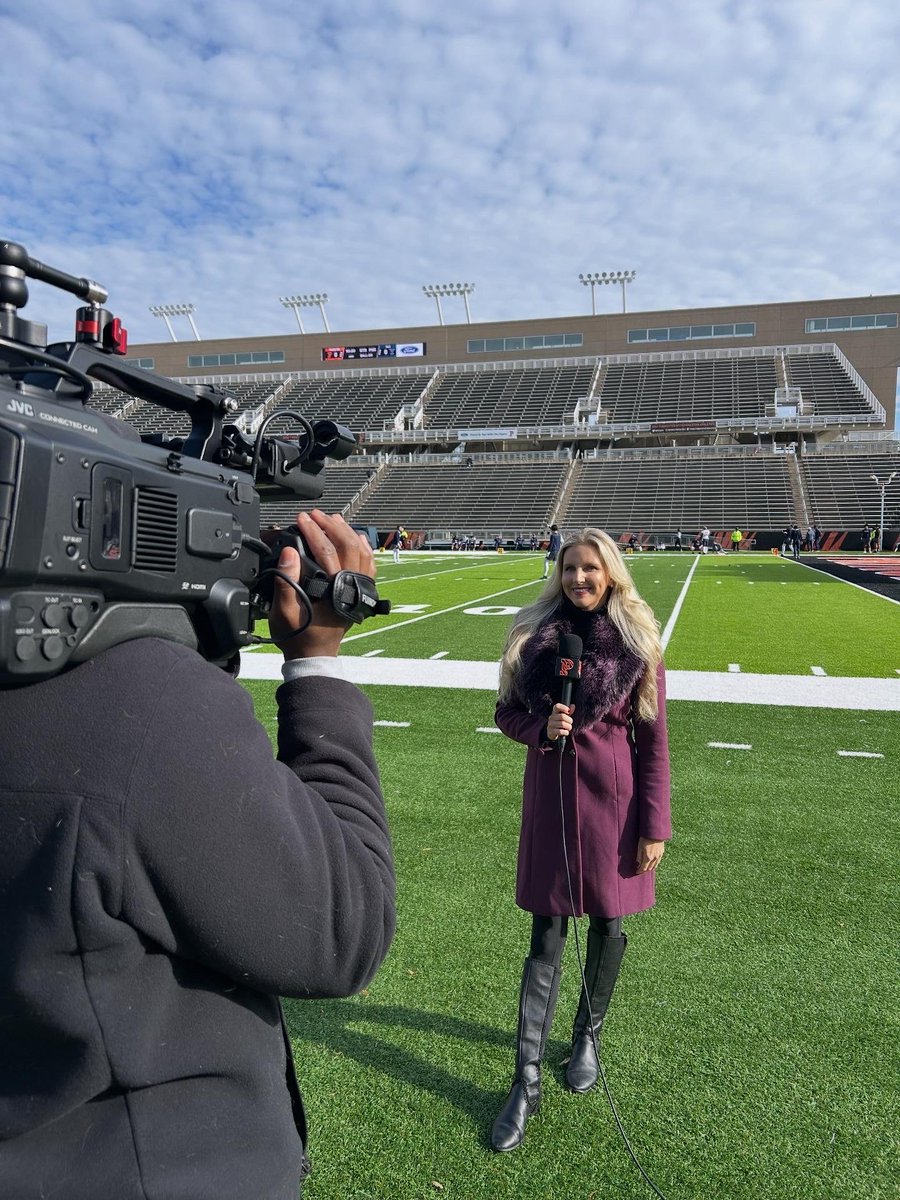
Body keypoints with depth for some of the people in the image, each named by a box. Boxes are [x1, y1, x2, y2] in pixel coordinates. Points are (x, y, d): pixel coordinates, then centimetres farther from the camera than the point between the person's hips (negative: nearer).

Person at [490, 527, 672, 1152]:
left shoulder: (639, 642, -6)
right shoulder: (534, 633, -2)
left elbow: (654, 741, -4)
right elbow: (508, 712, 6)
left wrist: (655, 825, -5)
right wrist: (542, 727, -16)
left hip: (614, 797, 0)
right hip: (551, 793, 1)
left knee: (607, 923, 15)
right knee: (547, 936, 5)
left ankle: (588, 1035, 40)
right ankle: (527, 1081, 15)